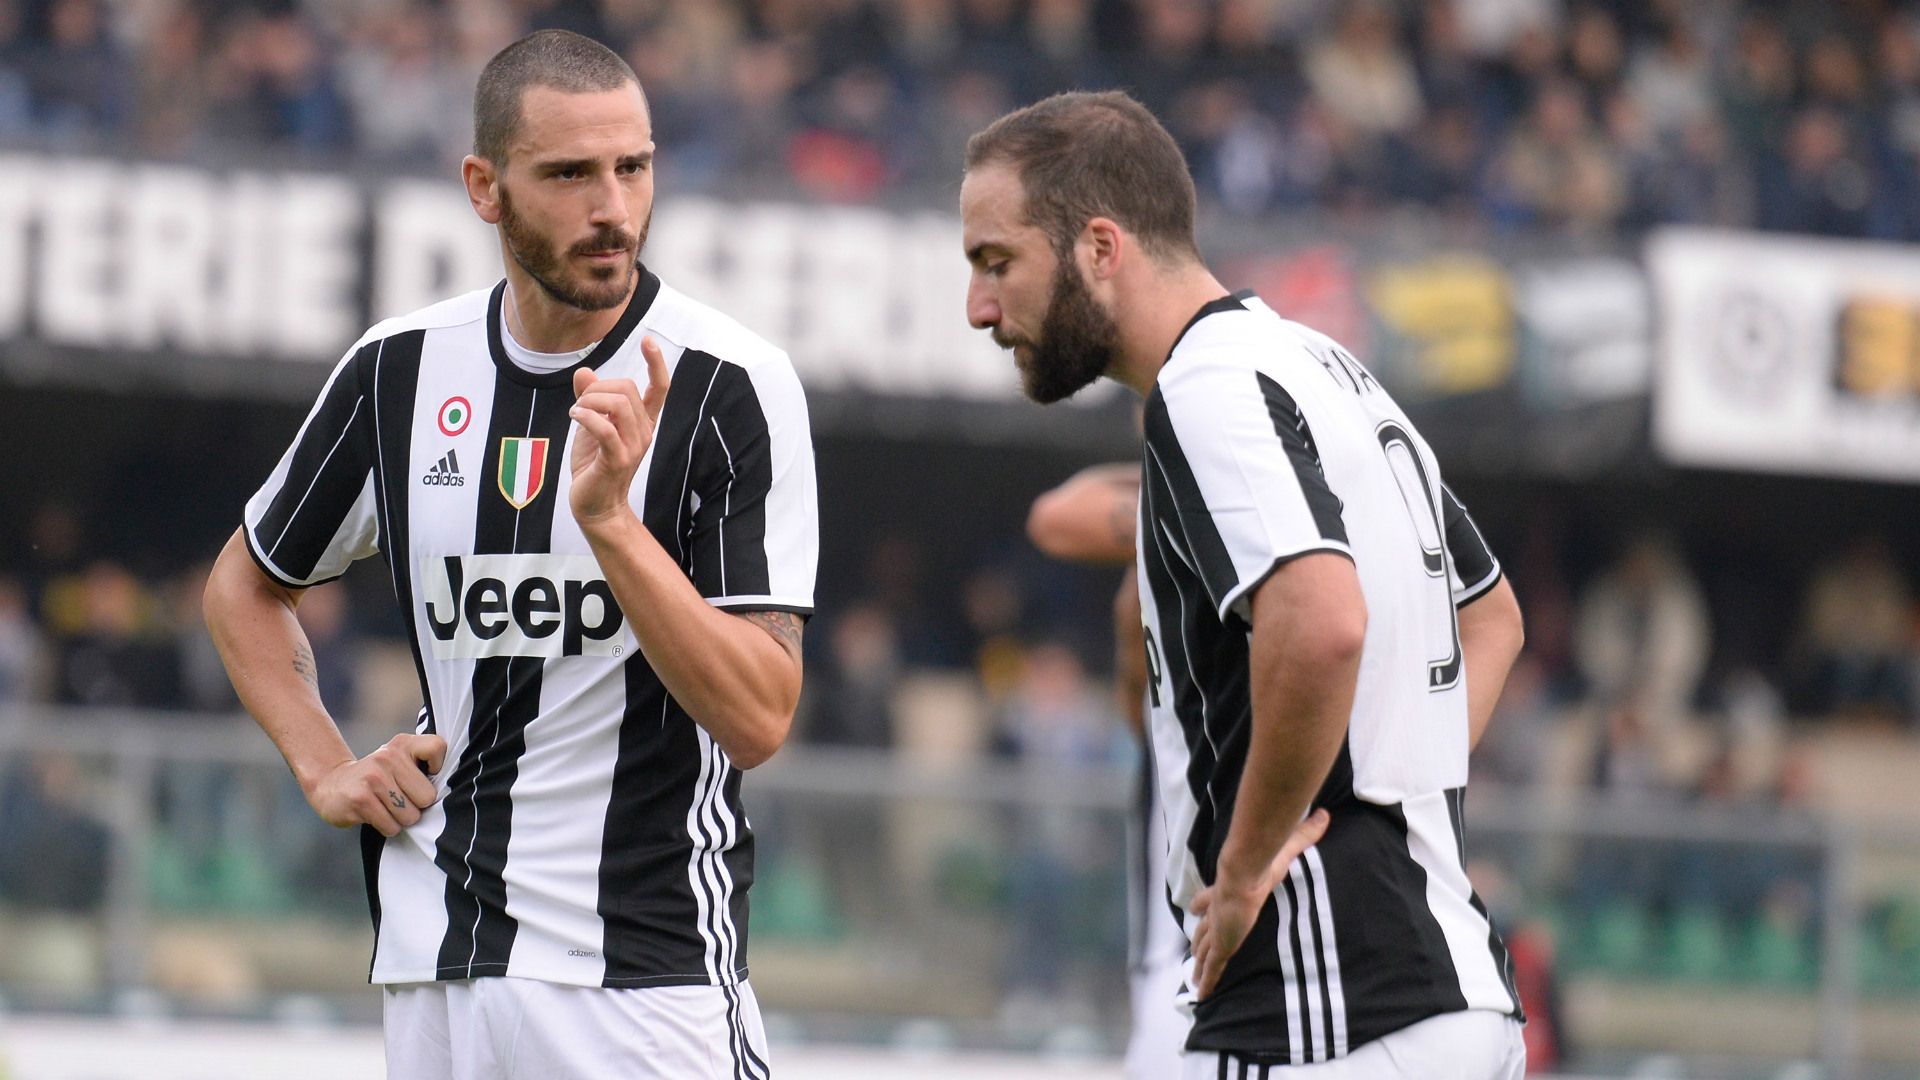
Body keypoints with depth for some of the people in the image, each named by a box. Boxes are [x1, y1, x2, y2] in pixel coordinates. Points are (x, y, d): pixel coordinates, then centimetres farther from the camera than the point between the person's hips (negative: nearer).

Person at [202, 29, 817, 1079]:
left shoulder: (732, 387, -8)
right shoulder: (399, 370, 5)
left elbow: (758, 718, -16)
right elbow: (244, 585, 23)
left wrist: (611, 519, -24)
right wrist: (325, 770, 9)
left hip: (649, 977, -4)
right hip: (433, 970, 4)